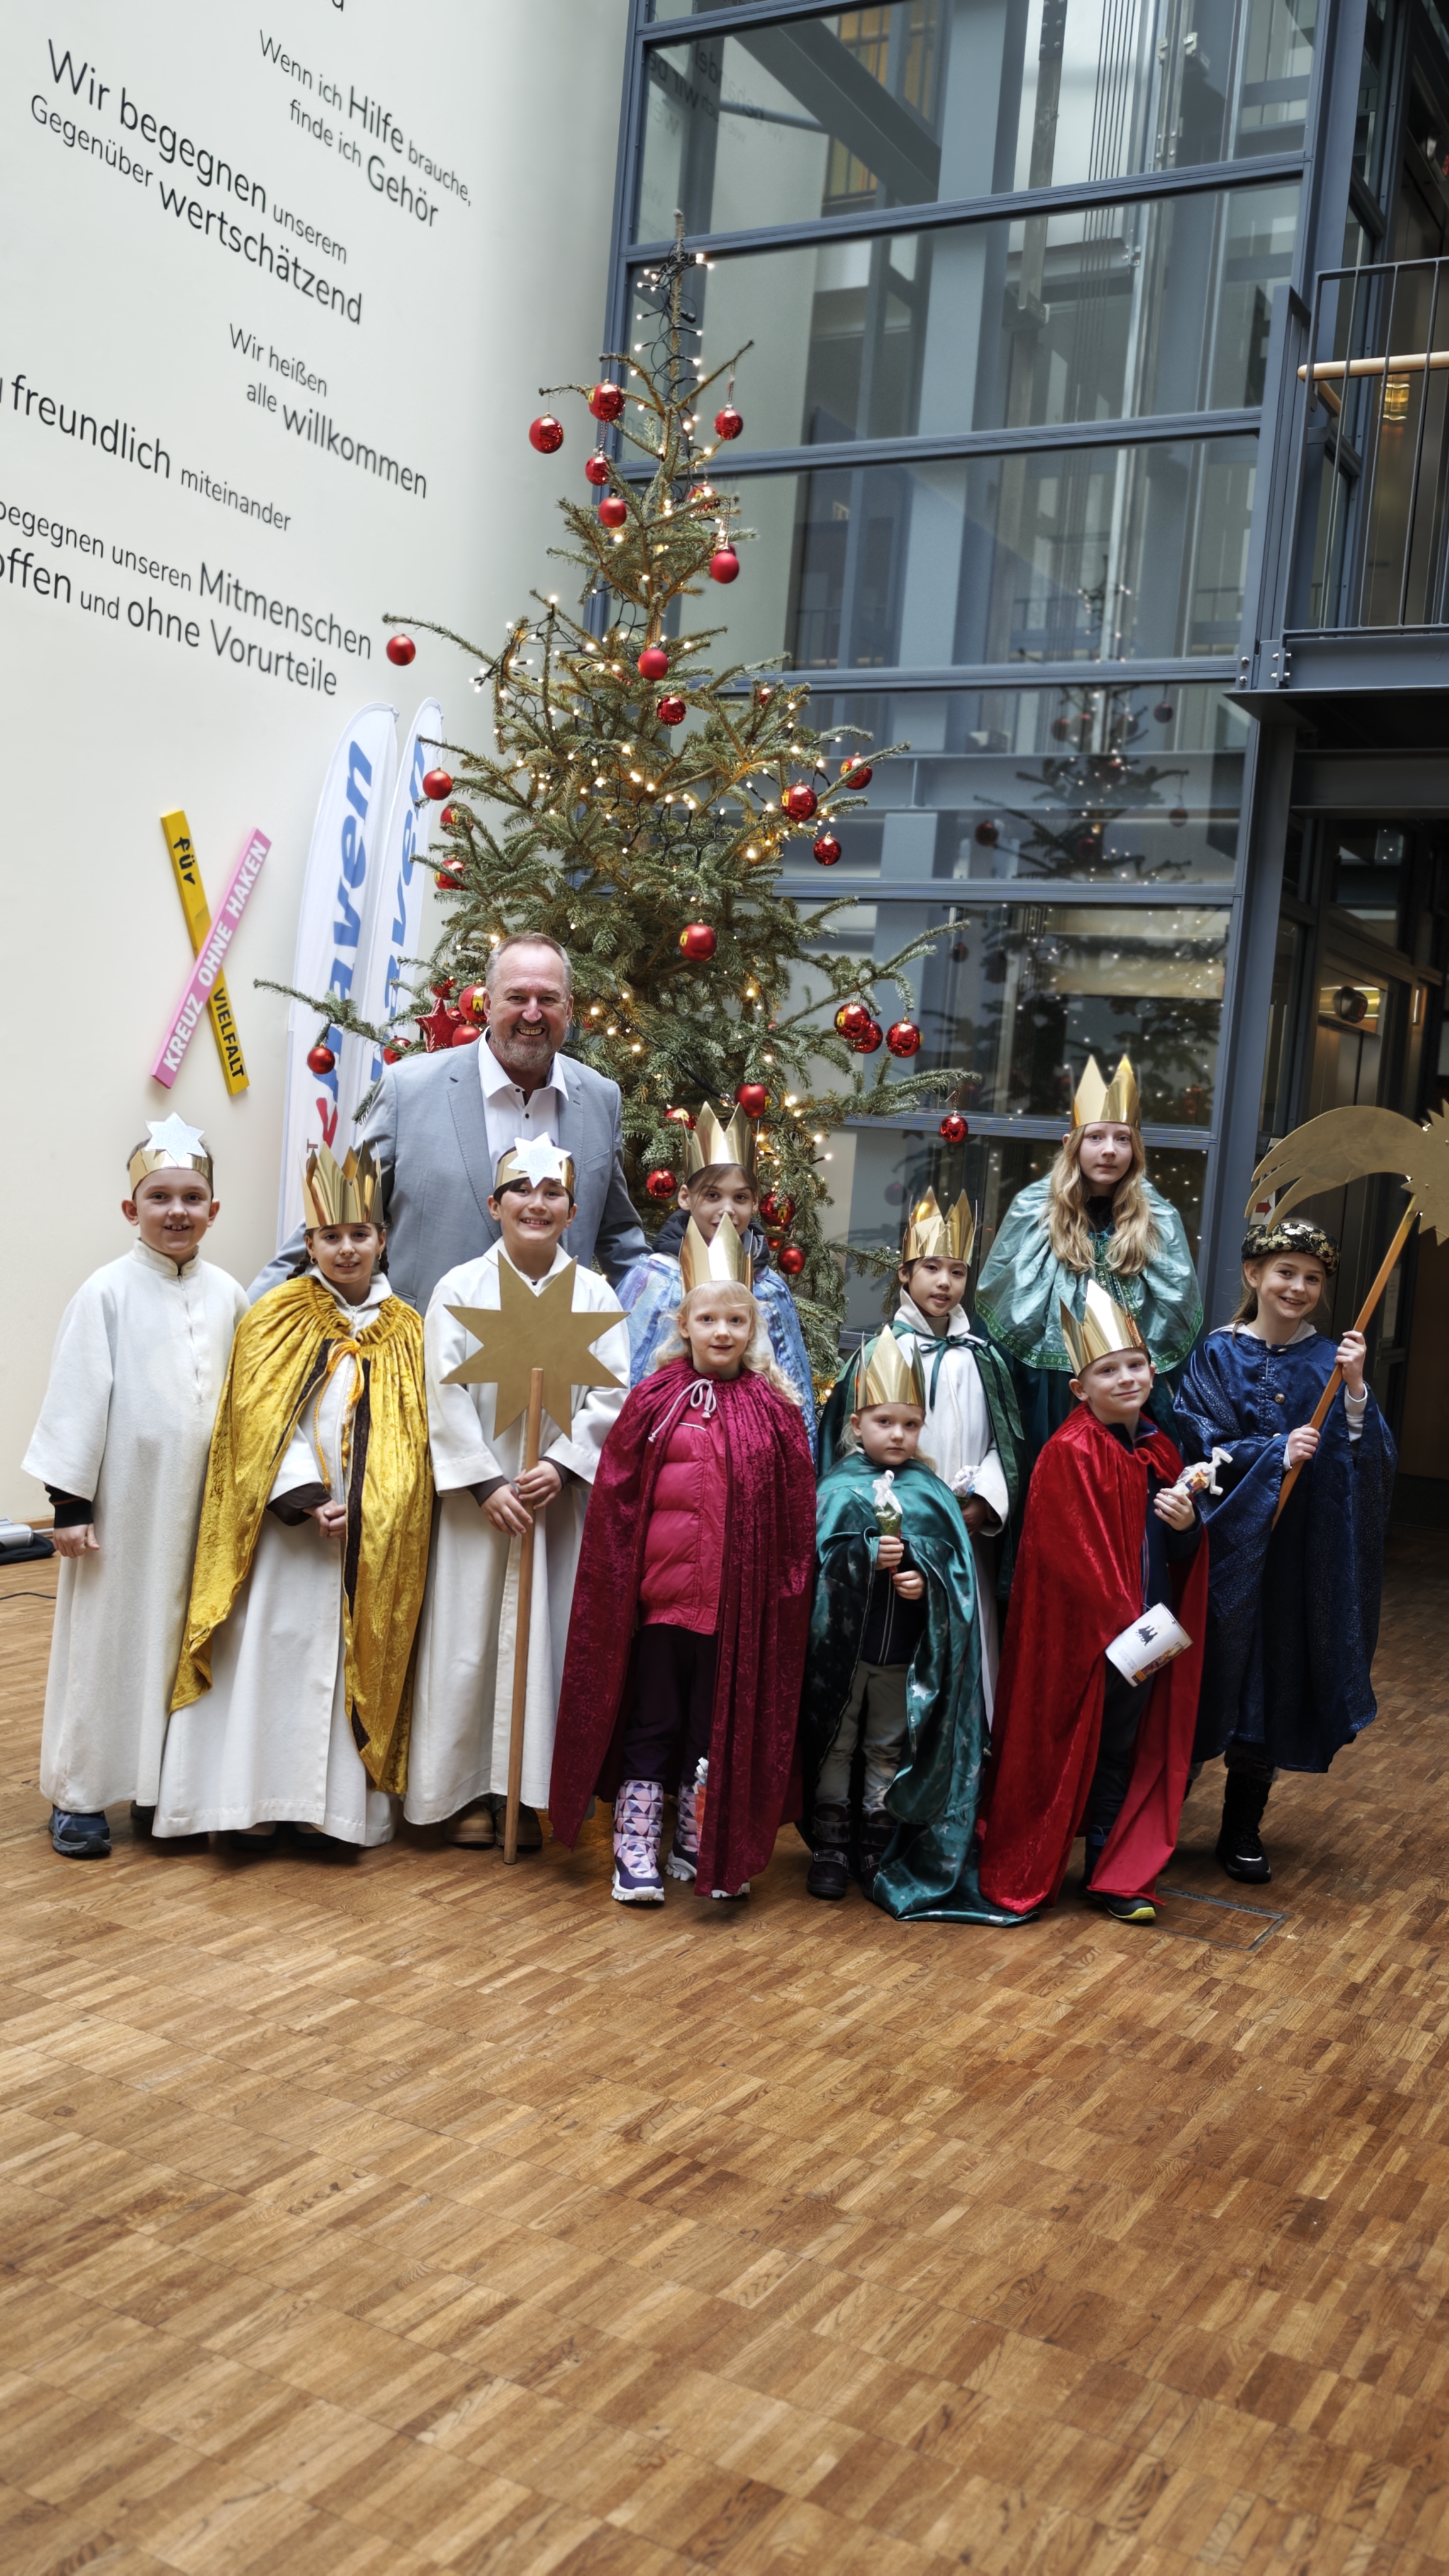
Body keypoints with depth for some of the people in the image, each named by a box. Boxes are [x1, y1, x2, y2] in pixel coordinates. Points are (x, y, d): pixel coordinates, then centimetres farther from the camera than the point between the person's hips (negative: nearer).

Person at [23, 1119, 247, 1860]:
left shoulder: (227, 1295, 3)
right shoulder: (106, 1292, -8)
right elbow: (75, 1399, -7)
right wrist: (69, 1501, -9)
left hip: (201, 1503, 4)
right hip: (122, 1500, -4)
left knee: (182, 1638, 11)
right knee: (106, 1637, 4)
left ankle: (162, 1786, 24)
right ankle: (79, 1796, 16)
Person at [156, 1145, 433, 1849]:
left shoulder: (405, 1330, 8)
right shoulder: (276, 1319, 1)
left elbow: (414, 1440, 6)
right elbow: (261, 1422, -8)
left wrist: (376, 1515, -6)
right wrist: (307, 1500, -18)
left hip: (374, 1539, 2)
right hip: (289, 1526, -2)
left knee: (361, 1659, 4)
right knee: (277, 1653, -2)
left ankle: (346, 1800, 13)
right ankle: (262, 1798, 7)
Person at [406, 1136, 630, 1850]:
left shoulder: (594, 1295, 5)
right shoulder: (460, 1288, 1)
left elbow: (612, 1396, -2)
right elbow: (446, 1395, -6)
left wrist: (561, 1466, -15)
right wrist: (487, 1484, -13)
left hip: (561, 1492, 1)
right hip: (478, 1494, -1)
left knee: (545, 1634, 4)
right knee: (469, 1637, 2)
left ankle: (527, 1792, 14)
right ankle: (466, 1790, 14)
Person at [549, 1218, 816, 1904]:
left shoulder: (775, 1412, 2)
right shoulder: (654, 1401, -1)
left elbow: (796, 1515, 4)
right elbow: (614, 1500, 1)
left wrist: (788, 1590, 1)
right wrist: (620, 1581, -2)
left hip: (739, 1602, 1)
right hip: (659, 1591, -1)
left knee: (721, 1725, 12)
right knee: (650, 1723, 9)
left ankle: (701, 1850, 28)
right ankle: (635, 1854, 19)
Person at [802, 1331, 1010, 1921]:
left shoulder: (931, 1494, 3)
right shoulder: (838, 1488, -4)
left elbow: (956, 1566, 2)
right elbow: (818, 1560, -11)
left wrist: (926, 1579, -17)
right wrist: (869, 1556, -24)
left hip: (906, 1654, 2)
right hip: (840, 1646, -2)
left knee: (888, 1751, 13)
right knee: (835, 1746, 8)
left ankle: (876, 1848, 25)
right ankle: (830, 1850, 20)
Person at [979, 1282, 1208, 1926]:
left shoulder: (1158, 1450, 8)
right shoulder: (1070, 1453, -15)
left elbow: (1179, 1557, 13)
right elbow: (1078, 1557, -18)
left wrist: (1187, 1526, -8)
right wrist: (1122, 1627, -19)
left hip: (1142, 1636, 7)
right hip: (1082, 1639, -7)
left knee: (1123, 1753, 14)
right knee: (1063, 1752, 4)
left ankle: (1115, 1875, 26)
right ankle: (1024, 1879, 17)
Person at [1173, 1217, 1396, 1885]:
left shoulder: (1330, 1359, 4)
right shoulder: (1220, 1354, -1)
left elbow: (1369, 1458, -3)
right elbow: (1201, 1447, -7)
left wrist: (1355, 1391, -18)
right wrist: (1277, 1451, -19)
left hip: (1301, 1553, 2)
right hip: (1227, 1544, -2)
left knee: (1275, 1680, 6)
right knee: (1211, 1671, 3)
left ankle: (1243, 1830, 20)